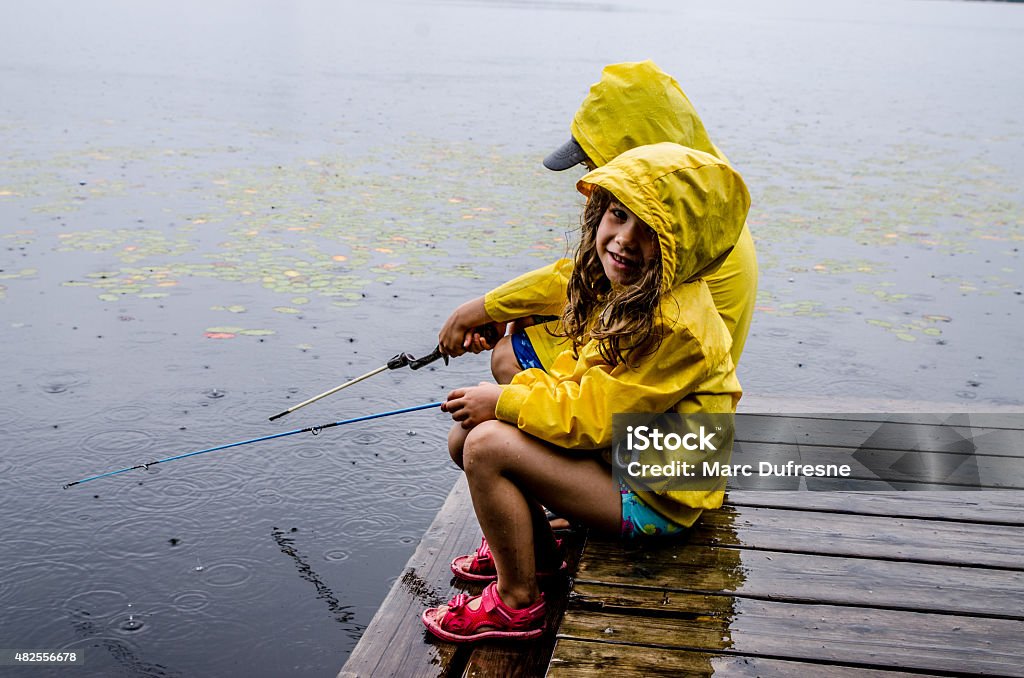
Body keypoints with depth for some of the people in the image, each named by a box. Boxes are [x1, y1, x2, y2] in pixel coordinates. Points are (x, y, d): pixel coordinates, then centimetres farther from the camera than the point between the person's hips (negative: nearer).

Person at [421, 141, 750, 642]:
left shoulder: (676, 327, -29)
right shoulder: (620, 290, 0)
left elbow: (593, 417, -25)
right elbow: (577, 376, 11)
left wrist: (503, 402, -16)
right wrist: (513, 394, -6)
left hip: (654, 497, -9)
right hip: (615, 451, 9)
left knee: (487, 446, -23)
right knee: (464, 437, 3)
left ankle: (517, 602, -5)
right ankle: (533, 547, 21)